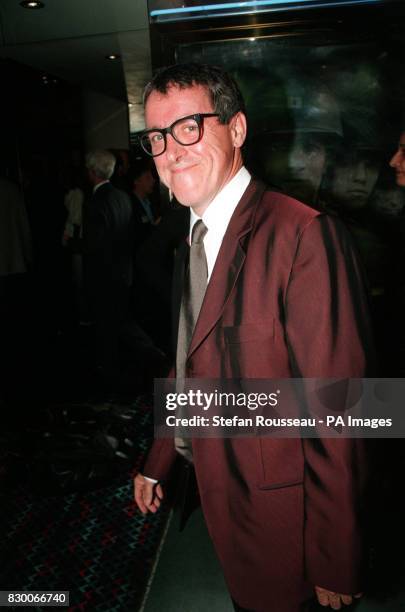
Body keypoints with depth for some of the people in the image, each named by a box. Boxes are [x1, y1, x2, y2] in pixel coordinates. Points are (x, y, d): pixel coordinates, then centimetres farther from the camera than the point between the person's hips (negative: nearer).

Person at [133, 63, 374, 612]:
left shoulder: (304, 235, -24)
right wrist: (157, 462, 13)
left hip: (279, 510, -7)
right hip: (219, 494, 7)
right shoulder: (192, 242, 4)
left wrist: (334, 566, -16)